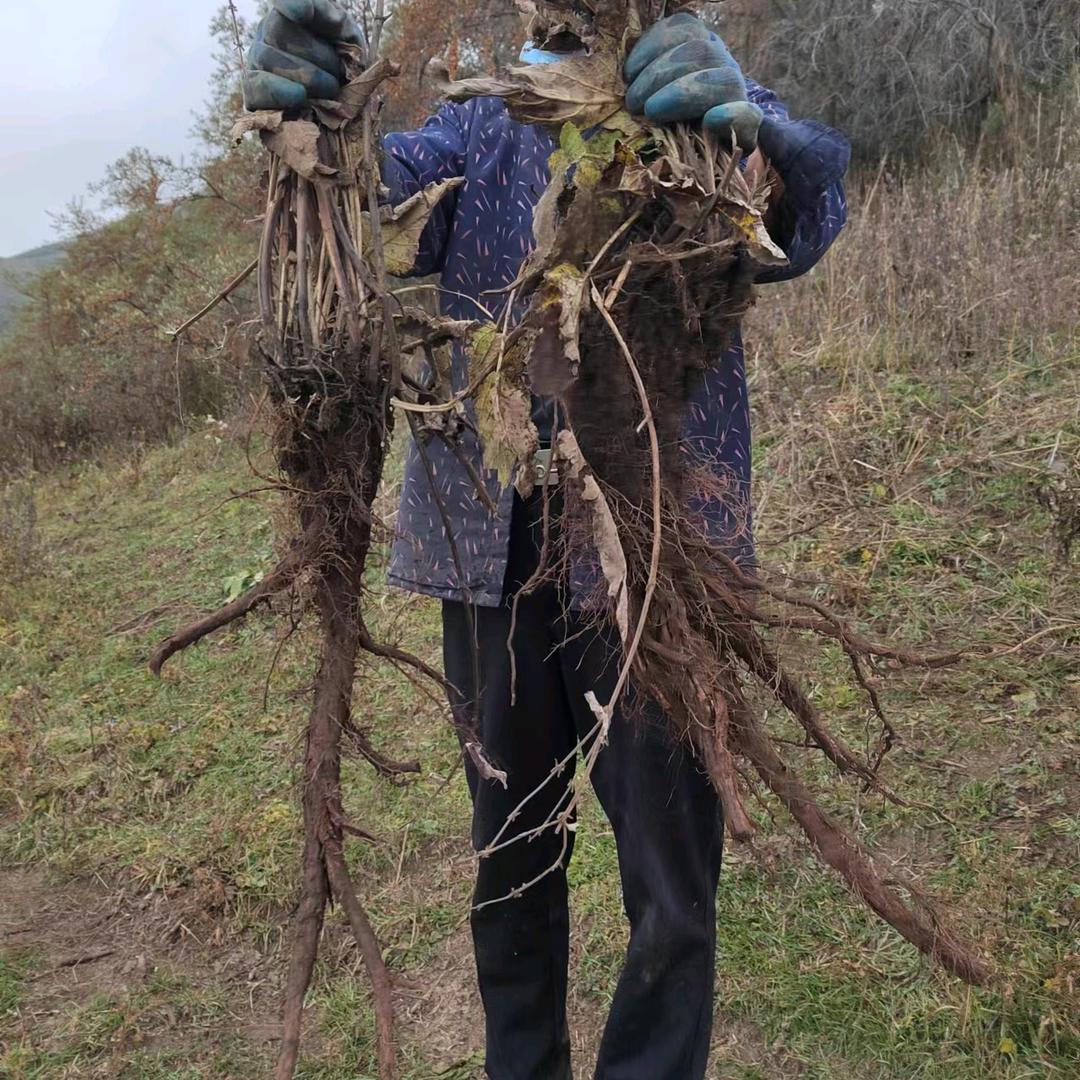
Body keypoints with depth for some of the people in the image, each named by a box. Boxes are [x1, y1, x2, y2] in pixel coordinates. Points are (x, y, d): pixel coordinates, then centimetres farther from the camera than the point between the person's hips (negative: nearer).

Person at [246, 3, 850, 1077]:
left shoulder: (706, 104, 8)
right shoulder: (480, 123, 16)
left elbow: (803, 218, -14)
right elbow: (397, 194, -6)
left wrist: (747, 130, -37)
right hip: (493, 548, 3)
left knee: (670, 882, 3)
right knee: (510, 859, 16)